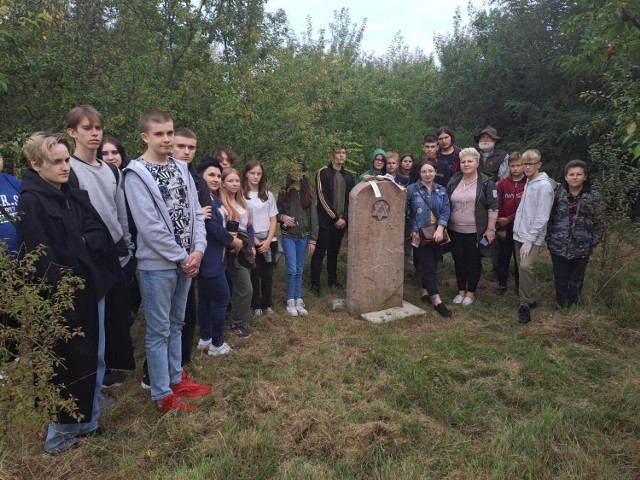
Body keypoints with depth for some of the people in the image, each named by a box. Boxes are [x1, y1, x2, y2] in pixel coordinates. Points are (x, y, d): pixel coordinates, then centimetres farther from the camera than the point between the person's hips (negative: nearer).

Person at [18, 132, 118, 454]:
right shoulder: (31, 202, -12)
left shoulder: (75, 195, 12)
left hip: (92, 288, 7)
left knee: (95, 359, 15)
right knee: (70, 365, 5)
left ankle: (88, 421, 32)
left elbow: (101, 233, 8)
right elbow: (43, 260, -18)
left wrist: (84, 243, -12)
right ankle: (62, 433, 23)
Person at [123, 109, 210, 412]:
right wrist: (183, 258, -14)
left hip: (186, 261, 6)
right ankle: (162, 395, 18)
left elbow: (195, 212, 6)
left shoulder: (181, 168, 8)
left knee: (176, 324, 19)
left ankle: (177, 379, 34)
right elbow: (149, 227, -17)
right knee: (158, 331, 5)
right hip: (157, 265, -6)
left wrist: (198, 250, -7)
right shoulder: (136, 174, -11)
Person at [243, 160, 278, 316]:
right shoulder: (241, 195, -4)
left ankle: (267, 305, 21)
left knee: (267, 275, 8)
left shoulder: (268, 195, 8)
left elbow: (273, 220, 6)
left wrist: (268, 241, -6)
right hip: (251, 242, -3)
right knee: (254, 275, 5)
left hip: (269, 241, 3)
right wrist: (255, 240, -9)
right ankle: (256, 306, 17)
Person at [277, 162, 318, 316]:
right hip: (288, 236, -1)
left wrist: (313, 239, -3)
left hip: (303, 237, 1)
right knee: (292, 270, -5)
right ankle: (290, 301, 9)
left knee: (299, 270, 9)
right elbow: (276, 213, 6)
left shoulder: (308, 193, 1)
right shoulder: (284, 193, 0)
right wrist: (282, 217, -19)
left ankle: (298, 300, 19)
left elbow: (313, 216, 0)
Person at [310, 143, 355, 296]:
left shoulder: (348, 175, 11)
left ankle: (332, 280, 26)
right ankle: (315, 284, 8)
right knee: (319, 252, 0)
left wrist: (344, 218, -3)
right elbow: (322, 198, -12)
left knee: (334, 252, 13)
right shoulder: (323, 172, -5)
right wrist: (335, 218, -13)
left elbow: (351, 199, 10)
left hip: (341, 221, 5)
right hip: (325, 220, -5)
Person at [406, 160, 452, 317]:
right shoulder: (412, 189, -4)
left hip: (436, 234, 4)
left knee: (432, 265, 11)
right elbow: (405, 211, -5)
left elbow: (445, 211, -2)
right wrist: (414, 231, -15)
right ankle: (437, 301, -2)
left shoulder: (441, 190, 6)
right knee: (429, 266, -5)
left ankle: (425, 292, 28)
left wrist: (440, 229, -15)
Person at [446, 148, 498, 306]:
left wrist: (490, 229, -11)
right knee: (459, 261, 12)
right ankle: (461, 291, 27)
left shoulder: (486, 183, -7)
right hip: (455, 231, 4)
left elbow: (493, 207, -7)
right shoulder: (454, 181, 5)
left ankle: (471, 292, 22)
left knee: (473, 262, 7)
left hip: (476, 232, -4)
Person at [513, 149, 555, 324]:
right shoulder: (528, 183, 11)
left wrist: (530, 239, -18)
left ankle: (525, 304, -8)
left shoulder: (544, 185, -12)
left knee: (525, 267, -21)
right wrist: (519, 230, 11)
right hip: (519, 235, 8)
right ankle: (531, 299, 27)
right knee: (522, 268, 12)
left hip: (532, 237, -8)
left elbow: (542, 217, -17)